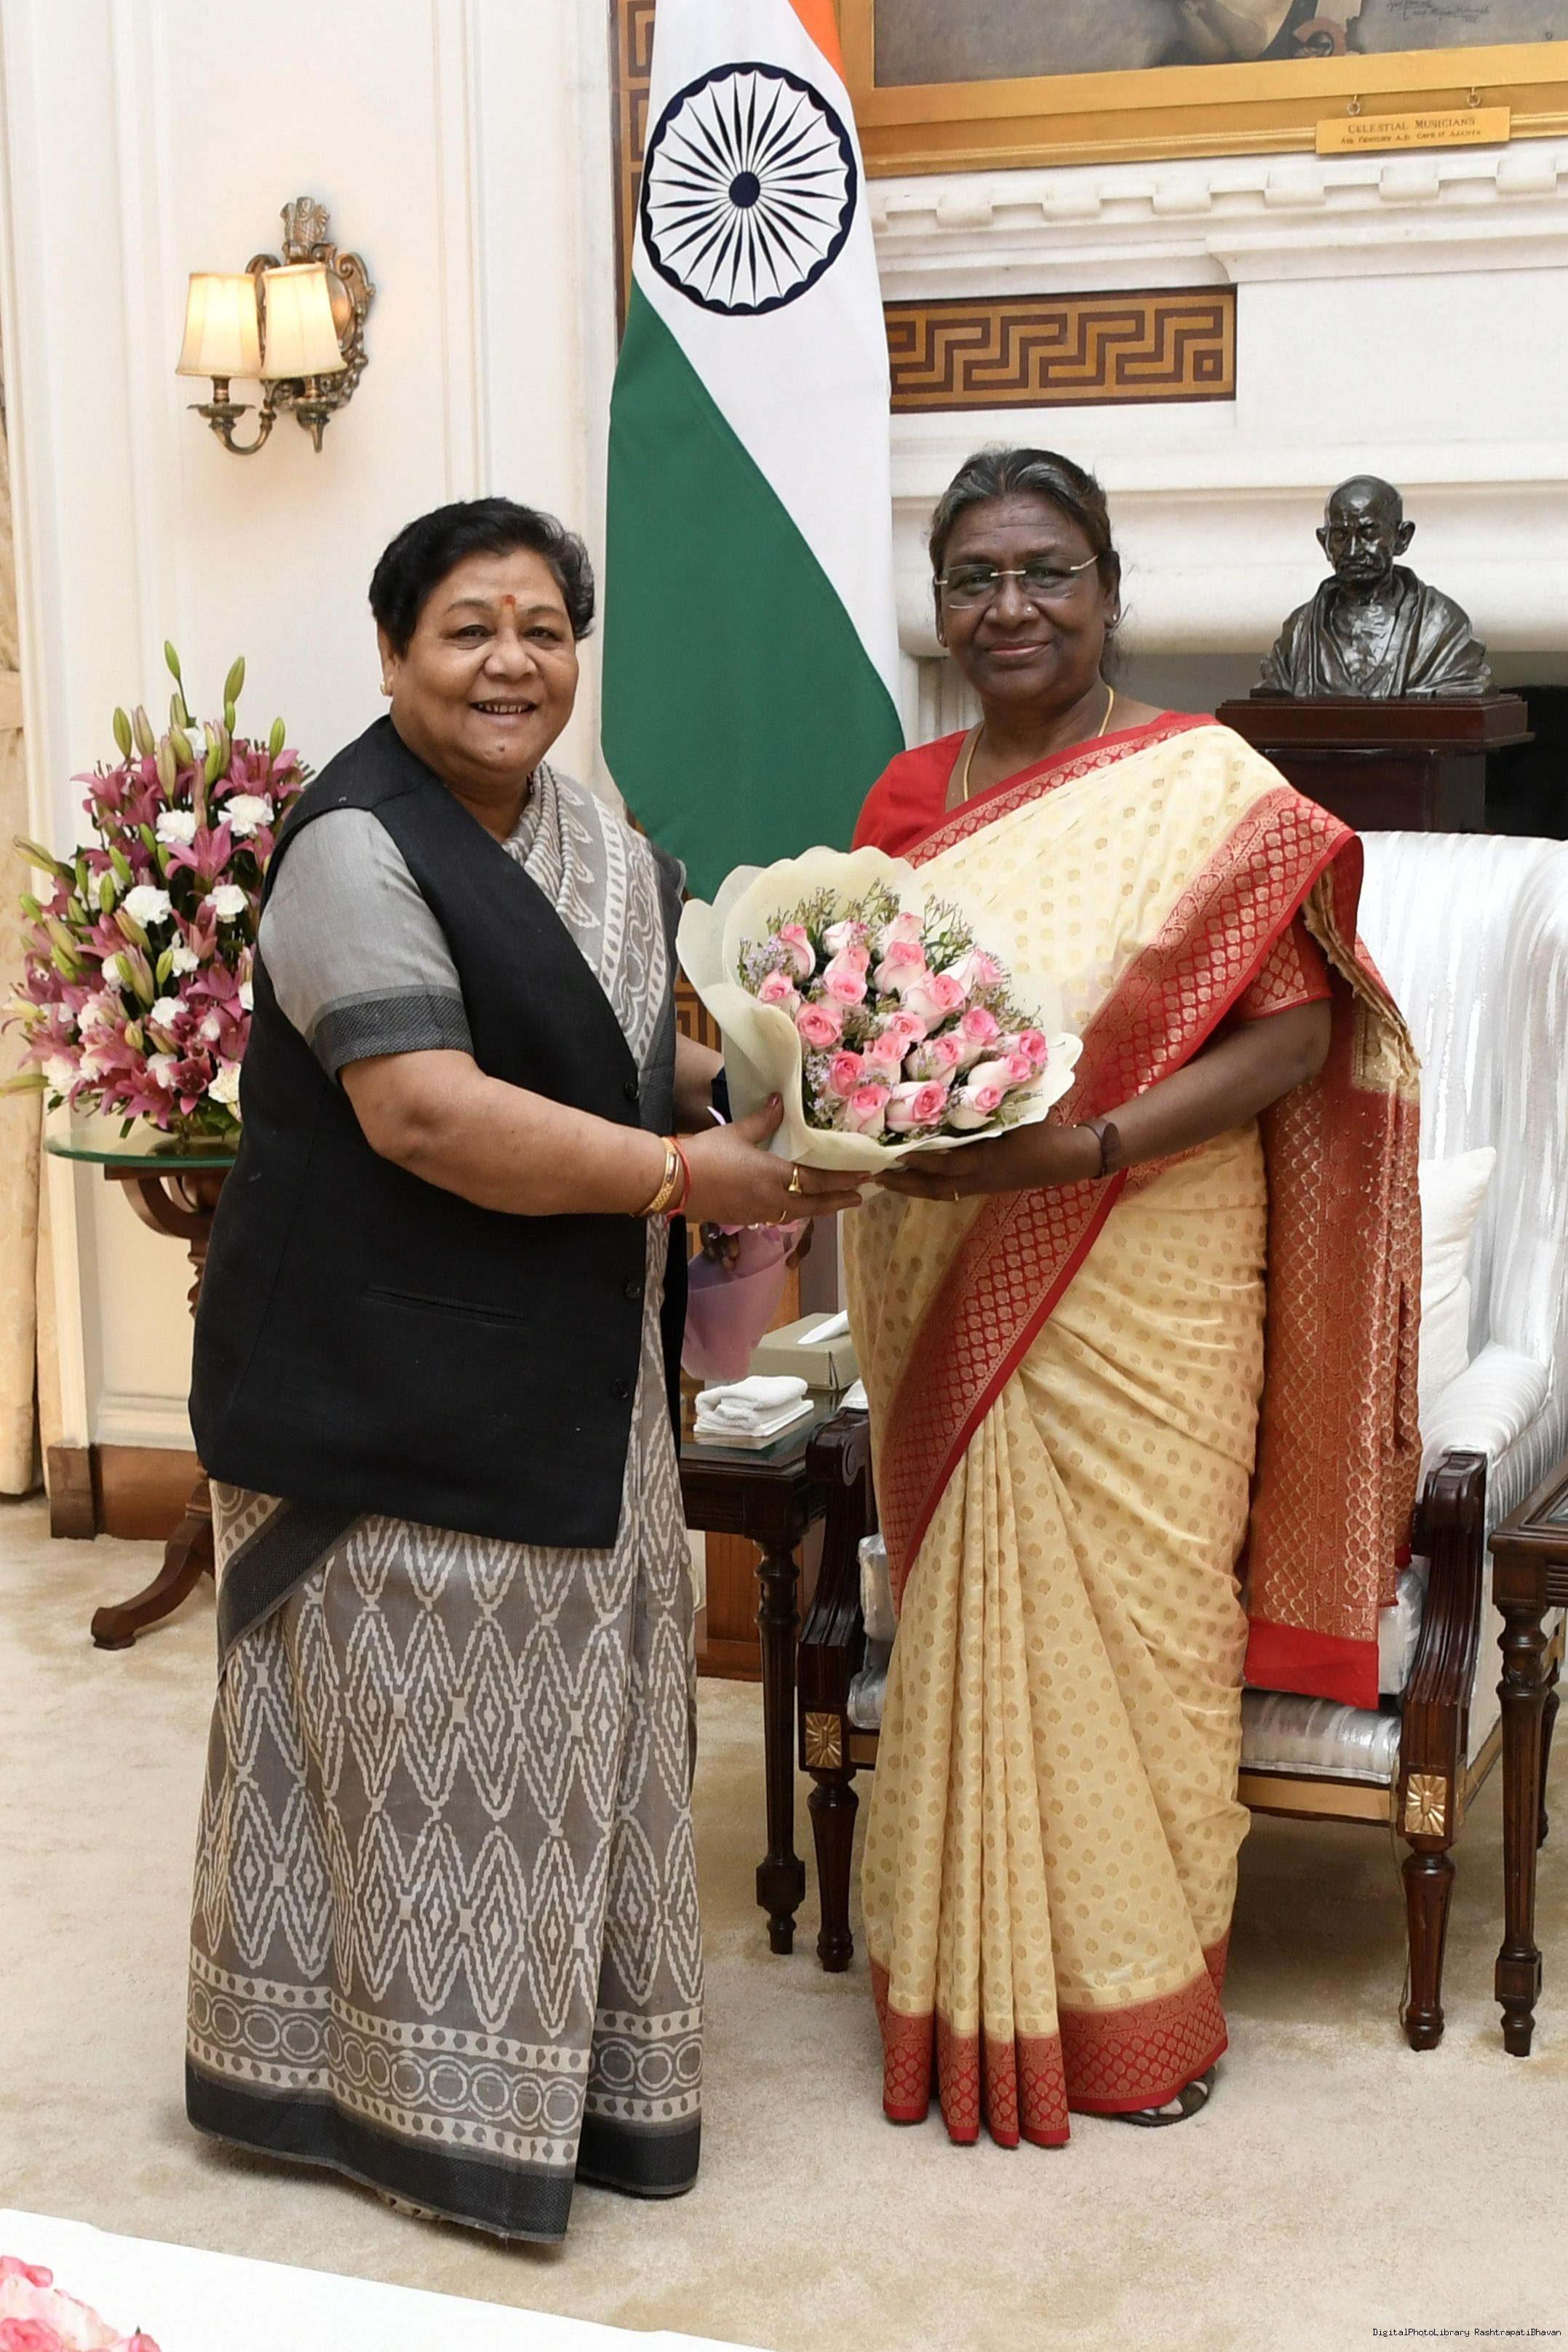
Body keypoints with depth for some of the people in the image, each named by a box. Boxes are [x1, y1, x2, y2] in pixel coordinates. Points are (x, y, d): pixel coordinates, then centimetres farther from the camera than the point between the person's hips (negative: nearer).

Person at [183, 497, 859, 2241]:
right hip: (381, 1384, -8)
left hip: (559, 1379, 8)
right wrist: (680, 1173, -23)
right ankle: (426, 2091, 18)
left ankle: (568, 2060, 32)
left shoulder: (596, 841, 11)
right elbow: (426, 1113, -26)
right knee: (415, 1715, 2)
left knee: (554, 1713, 16)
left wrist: (744, 1094, 1)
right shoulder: (357, 850, -16)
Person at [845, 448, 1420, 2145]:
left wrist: (1082, 1146, -22)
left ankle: (1138, 2003, 23)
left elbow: (1298, 1039, -12)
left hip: (1138, 1290, -4)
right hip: (948, 1296, 4)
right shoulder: (907, 799, 8)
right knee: (966, 1621, 10)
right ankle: (972, 1991, 26)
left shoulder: (1206, 787, -7)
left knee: (1127, 1616, 3)